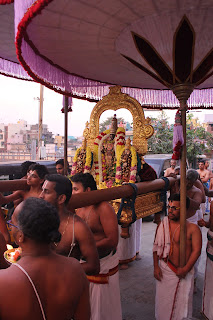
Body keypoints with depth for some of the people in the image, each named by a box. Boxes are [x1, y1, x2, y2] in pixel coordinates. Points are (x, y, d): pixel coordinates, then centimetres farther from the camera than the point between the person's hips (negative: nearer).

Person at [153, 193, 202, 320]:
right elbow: (156, 246, 4)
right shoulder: (163, 225, -1)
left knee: (181, 303, 9)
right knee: (164, 301, 14)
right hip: (164, 269, 3)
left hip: (184, 272, -2)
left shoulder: (192, 228, -10)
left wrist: (186, 269, -17)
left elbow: (196, 251, -12)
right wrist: (156, 266, -1)